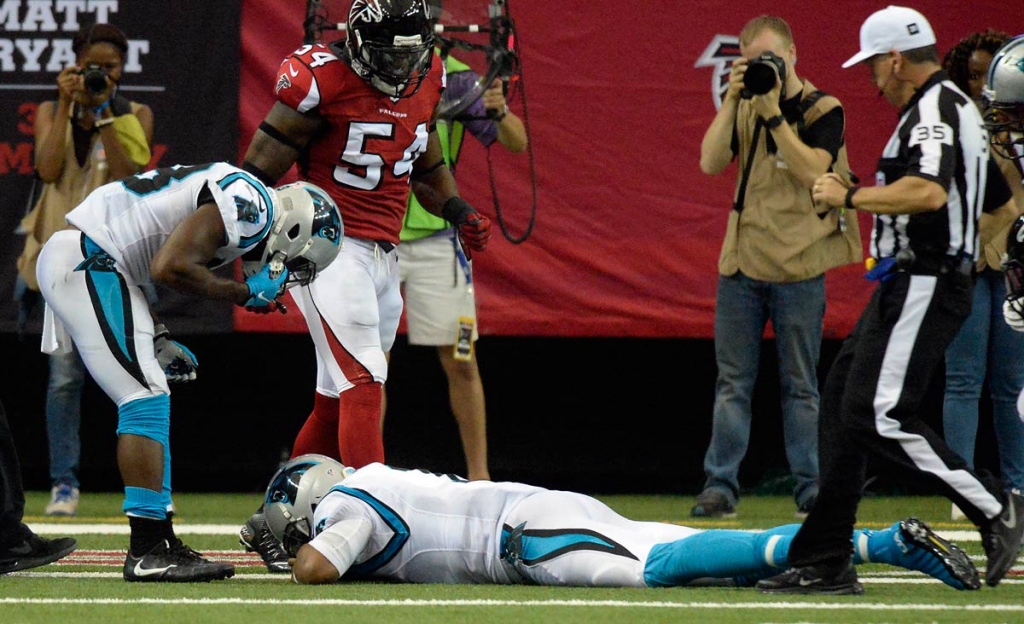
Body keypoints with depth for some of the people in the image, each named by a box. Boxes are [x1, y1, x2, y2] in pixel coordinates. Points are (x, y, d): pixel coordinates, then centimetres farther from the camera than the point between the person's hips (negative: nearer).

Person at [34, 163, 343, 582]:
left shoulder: (234, 195, 19)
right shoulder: (250, 207, -12)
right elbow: (170, 268, -20)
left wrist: (156, 341, 18)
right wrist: (244, 293, -7)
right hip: (87, 264, -11)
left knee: (148, 403, 12)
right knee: (147, 401, -9)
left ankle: (157, 543, 14)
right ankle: (148, 550, -10)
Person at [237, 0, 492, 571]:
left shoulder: (428, 76, 7)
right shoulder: (322, 80, -15)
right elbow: (260, 172, -10)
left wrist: (457, 211, 7)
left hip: (384, 256, 7)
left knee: (338, 401, 8)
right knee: (363, 385, -17)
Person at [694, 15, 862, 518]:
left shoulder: (823, 111, -3)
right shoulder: (745, 108, 10)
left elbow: (812, 170, -18)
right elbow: (710, 163, -3)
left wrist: (773, 113, -19)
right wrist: (732, 100, -10)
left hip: (798, 268, -4)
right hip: (741, 264, 4)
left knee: (800, 386, 2)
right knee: (733, 382, 3)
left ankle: (811, 489, 6)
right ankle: (720, 486, 4)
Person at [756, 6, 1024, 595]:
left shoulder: (934, 110, -13)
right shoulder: (957, 109, 20)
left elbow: (930, 192, -32)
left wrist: (851, 196, -22)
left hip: (922, 287, -11)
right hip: (907, 287, 11)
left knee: (881, 415, -16)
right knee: (844, 403, 9)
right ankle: (826, 563, 9)